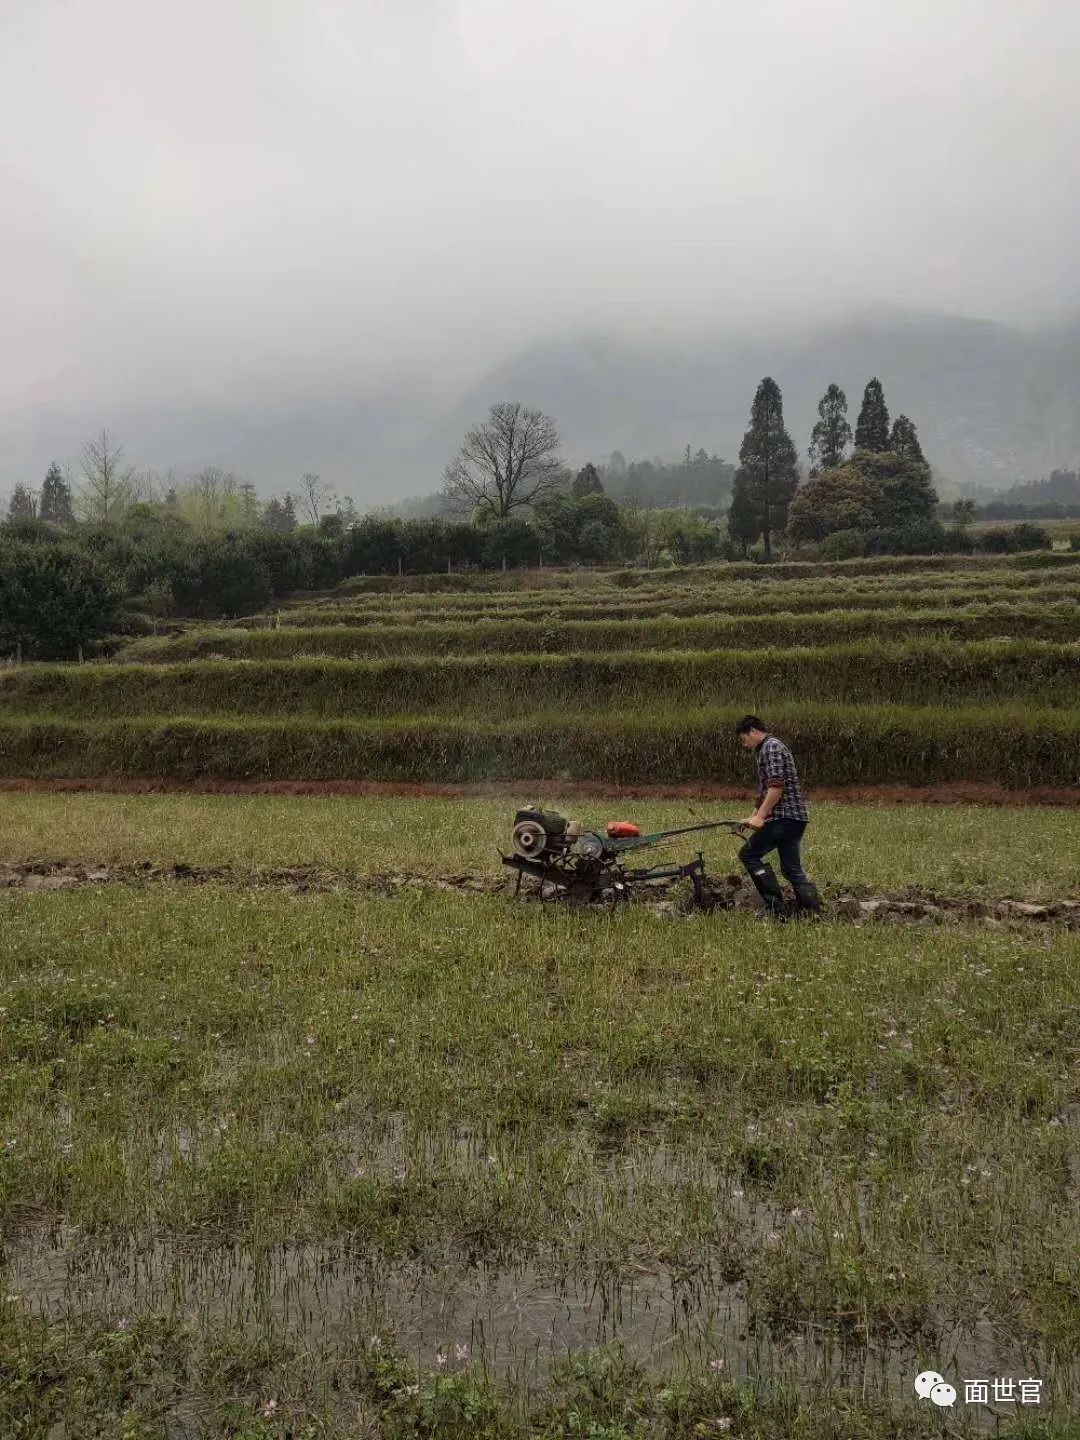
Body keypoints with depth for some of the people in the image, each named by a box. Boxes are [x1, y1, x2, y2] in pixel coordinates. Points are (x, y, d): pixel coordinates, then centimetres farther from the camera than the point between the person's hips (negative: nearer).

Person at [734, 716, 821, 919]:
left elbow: (777, 787, -19)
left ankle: (775, 908, -5)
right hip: (794, 818, 10)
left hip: (785, 817, -10)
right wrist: (754, 816, 28)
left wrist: (760, 816, -19)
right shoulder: (765, 749, 23)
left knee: (749, 854, -5)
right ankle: (811, 909, 6)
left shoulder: (771, 747, -9)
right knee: (791, 867, 10)